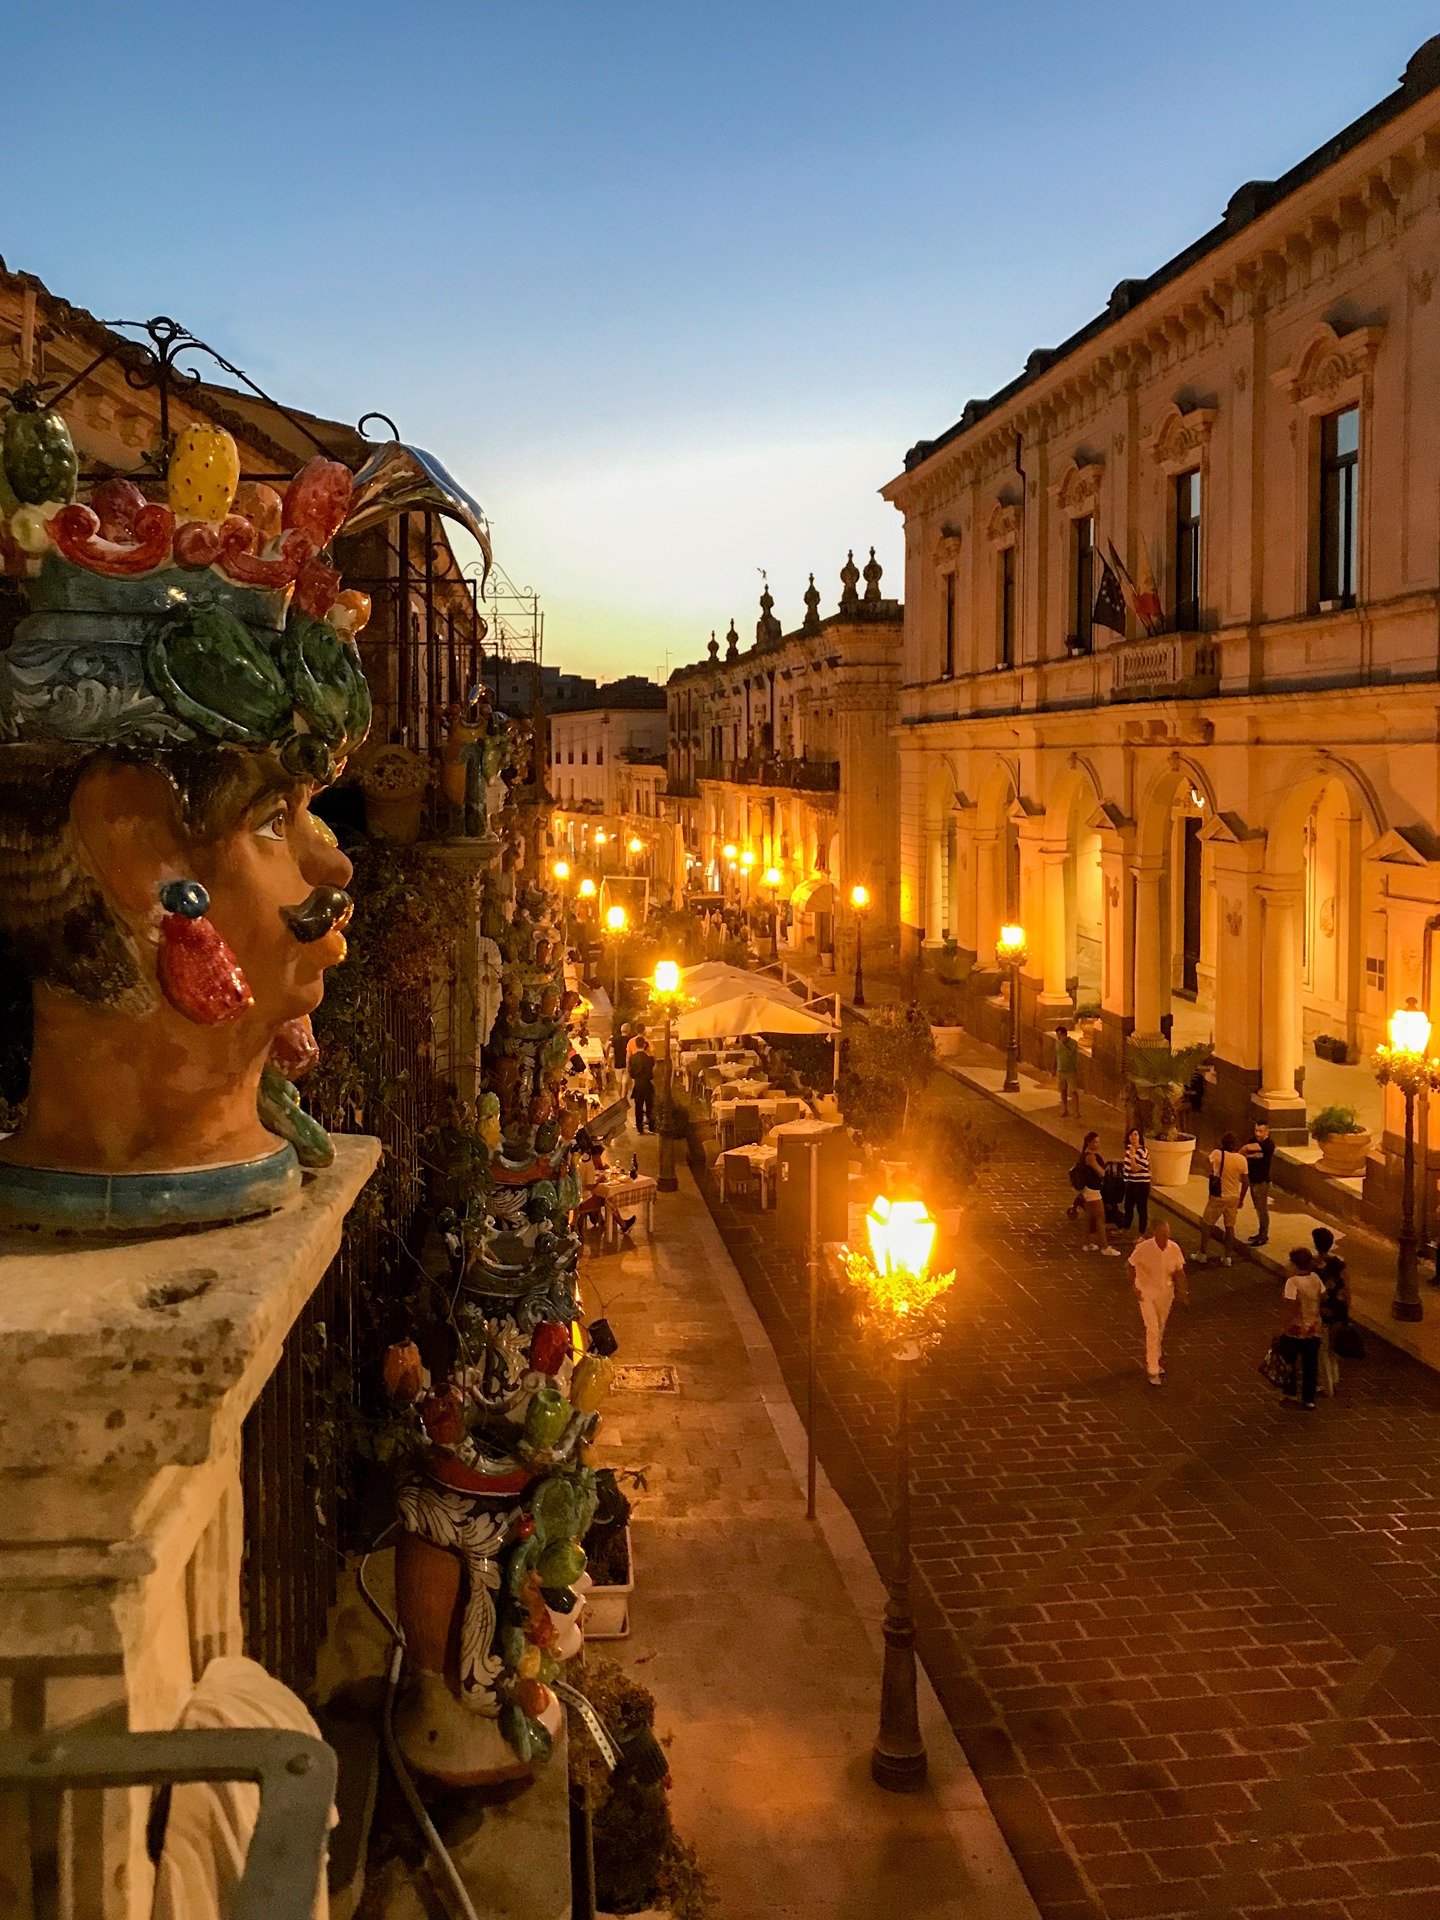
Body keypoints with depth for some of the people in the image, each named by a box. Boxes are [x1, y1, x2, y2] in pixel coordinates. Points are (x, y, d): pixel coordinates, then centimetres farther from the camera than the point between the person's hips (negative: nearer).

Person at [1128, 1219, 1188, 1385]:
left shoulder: (1174, 1249, -11)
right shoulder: (1143, 1248, -21)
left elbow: (1179, 1271, 2)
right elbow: (1132, 1265, -6)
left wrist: (1182, 1290, -5)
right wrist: (1135, 1286, -9)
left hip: (1165, 1293, 4)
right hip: (1146, 1293, -4)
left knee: (1160, 1330, 19)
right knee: (1152, 1330, -10)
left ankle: (1156, 1361, 40)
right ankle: (1154, 1370, -2)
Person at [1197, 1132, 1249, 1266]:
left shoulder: (1217, 1154, -16)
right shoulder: (1241, 1159, -9)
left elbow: (1209, 1160, 10)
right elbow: (1245, 1182, -2)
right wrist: (1241, 1199, 10)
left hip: (1217, 1197, -3)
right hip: (1233, 1198, 3)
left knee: (1206, 1224, 13)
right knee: (1230, 1226, 13)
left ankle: (1202, 1253, 18)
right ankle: (1227, 1257, 16)